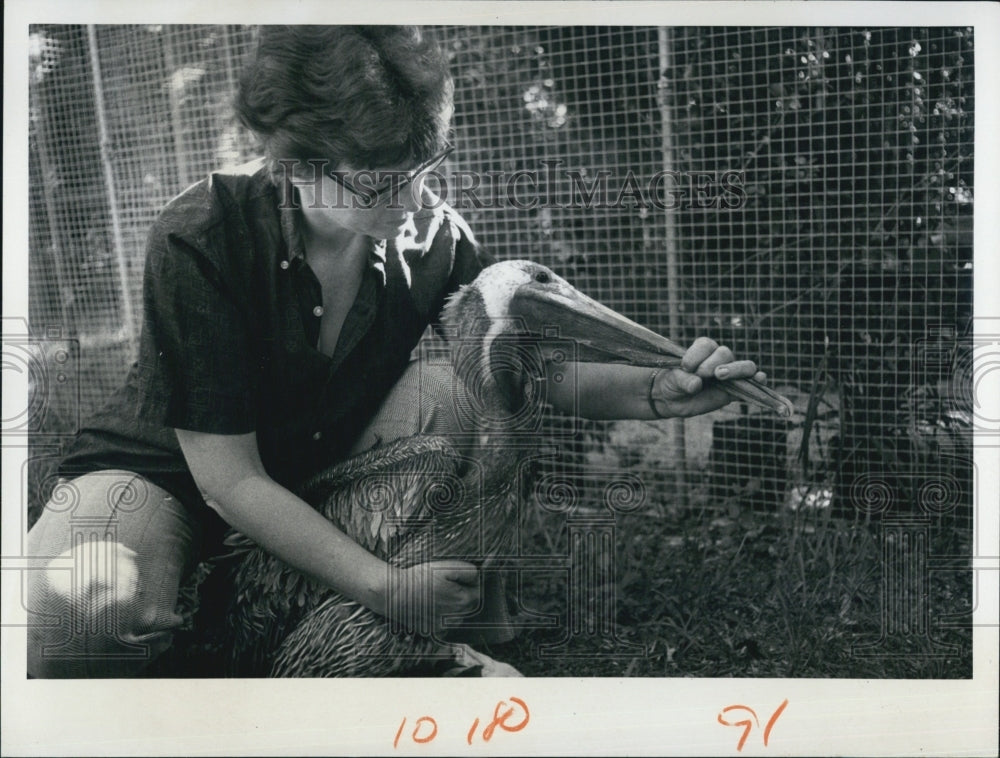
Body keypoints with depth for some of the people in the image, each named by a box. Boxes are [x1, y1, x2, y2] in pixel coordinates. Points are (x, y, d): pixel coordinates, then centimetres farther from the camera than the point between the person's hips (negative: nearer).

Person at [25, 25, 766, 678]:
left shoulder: (430, 237, -15)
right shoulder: (199, 243, -29)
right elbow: (229, 477, -27)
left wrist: (658, 392, -31)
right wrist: (385, 584, -33)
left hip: (319, 467, 5)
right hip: (164, 476, -4)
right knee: (77, 608, -37)